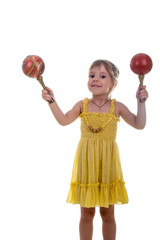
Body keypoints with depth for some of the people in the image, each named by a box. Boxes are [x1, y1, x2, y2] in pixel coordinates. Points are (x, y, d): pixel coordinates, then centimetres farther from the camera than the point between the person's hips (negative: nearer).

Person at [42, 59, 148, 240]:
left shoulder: (116, 107, -2)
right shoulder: (82, 105, 2)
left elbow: (139, 124, -6)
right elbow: (64, 120, -7)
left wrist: (141, 103, -16)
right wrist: (52, 101, -15)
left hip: (107, 163, -1)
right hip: (86, 163, 1)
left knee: (107, 213, 10)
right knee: (86, 213, 10)